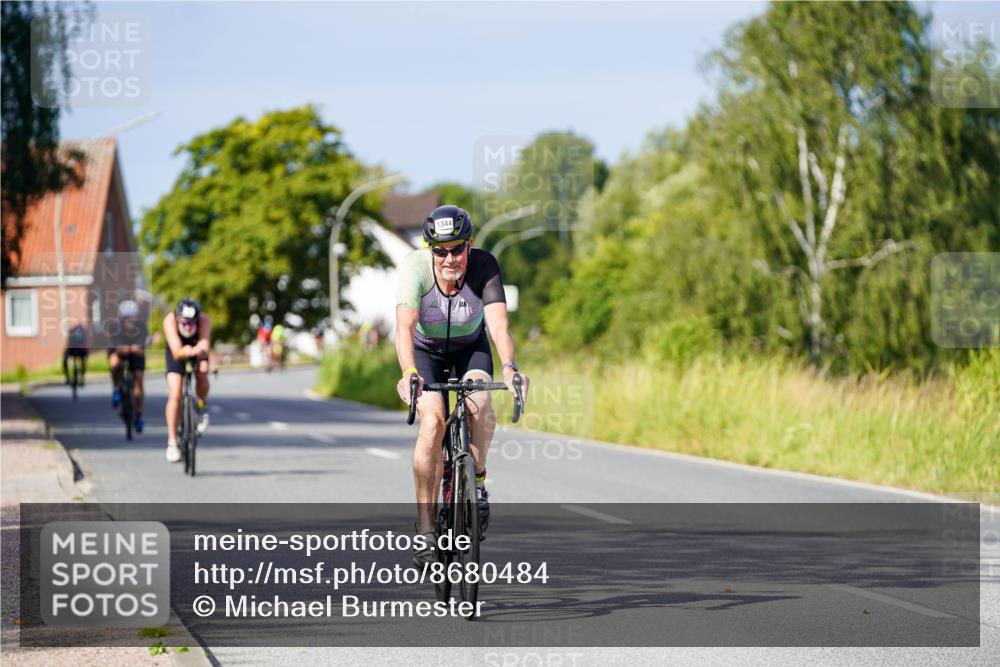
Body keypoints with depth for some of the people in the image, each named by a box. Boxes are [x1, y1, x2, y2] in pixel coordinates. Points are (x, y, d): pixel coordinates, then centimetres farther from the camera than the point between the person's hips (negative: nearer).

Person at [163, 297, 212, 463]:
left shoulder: (204, 321, -34)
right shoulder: (170, 321, -36)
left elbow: (205, 346, -48)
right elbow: (176, 352, -45)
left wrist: (198, 351, -71)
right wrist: (184, 352, -68)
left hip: (197, 351, 1)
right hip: (177, 353, -1)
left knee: (202, 374, -30)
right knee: (175, 395, -15)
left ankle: (202, 406, 3)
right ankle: (172, 442, -5)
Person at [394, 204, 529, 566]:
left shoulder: (484, 265, -28)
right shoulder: (415, 267, -31)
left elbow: (499, 323, -39)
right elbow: (404, 326, -42)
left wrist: (509, 368, -57)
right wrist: (408, 374, -59)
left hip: (470, 347, 1)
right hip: (425, 350, -1)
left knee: (479, 403, -30)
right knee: (433, 421, -24)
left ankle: (477, 481, -1)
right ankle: (425, 529, -18)